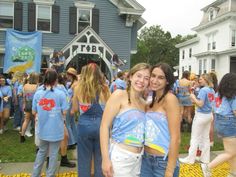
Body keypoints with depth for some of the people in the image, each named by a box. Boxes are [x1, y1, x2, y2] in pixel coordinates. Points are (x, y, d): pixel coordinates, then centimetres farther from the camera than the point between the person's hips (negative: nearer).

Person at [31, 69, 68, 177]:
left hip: (42, 129, 4)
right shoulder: (60, 94, -13)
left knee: (41, 151, 23)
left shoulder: (37, 93, -3)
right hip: (56, 129, -4)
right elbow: (64, 112, -12)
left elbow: (34, 112, 2)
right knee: (53, 154, 11)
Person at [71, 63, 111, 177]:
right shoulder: (104, 89, -5)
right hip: (101, 125, 0)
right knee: (100, 160, 14)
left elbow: (75, 109, 4)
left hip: (84, 125, 0)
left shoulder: (78, 88, -5)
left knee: (84, 160, 14)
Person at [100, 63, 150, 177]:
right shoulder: (119, 95, -8)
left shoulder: (144, 103, 9)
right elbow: (104, 126, -13)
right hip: (120, 156, -6)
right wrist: (105, 159, -17)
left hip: (139, 157, 6)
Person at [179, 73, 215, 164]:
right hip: (209, 115, 8)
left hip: (201, 115, -8)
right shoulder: (212, 90, 7)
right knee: (206, 137, 14)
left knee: (195, 138, 1)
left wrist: (193, 97, -10)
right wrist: (196, 100, 10)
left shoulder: (203, 90, -18)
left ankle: (190, 159, 10)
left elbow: (200, 104, -23)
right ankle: (205, 158, 22)